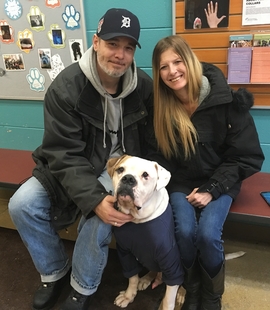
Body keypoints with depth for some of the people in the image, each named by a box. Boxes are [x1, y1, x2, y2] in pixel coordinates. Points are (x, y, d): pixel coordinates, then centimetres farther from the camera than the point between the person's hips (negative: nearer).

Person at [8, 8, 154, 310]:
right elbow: (65, 155, -22)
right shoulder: (65, 88, -18)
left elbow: (150, 142, 0)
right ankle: (54, 271, 13)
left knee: (100, 215, -28)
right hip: (73, 166, 1)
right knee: (22, 205, -15)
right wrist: (95, 199, -34)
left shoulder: (144, 86, -10)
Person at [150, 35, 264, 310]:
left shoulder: (227, 101, -18)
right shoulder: (161, 106, -9)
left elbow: (246, 156, -11)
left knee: (208, 234, -22)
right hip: (181, 181, 2)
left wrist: (212, 190, -16)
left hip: (219, 180, -2)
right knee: (185, 232, -21)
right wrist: (164, 183, -12)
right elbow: (159, 154, 4)